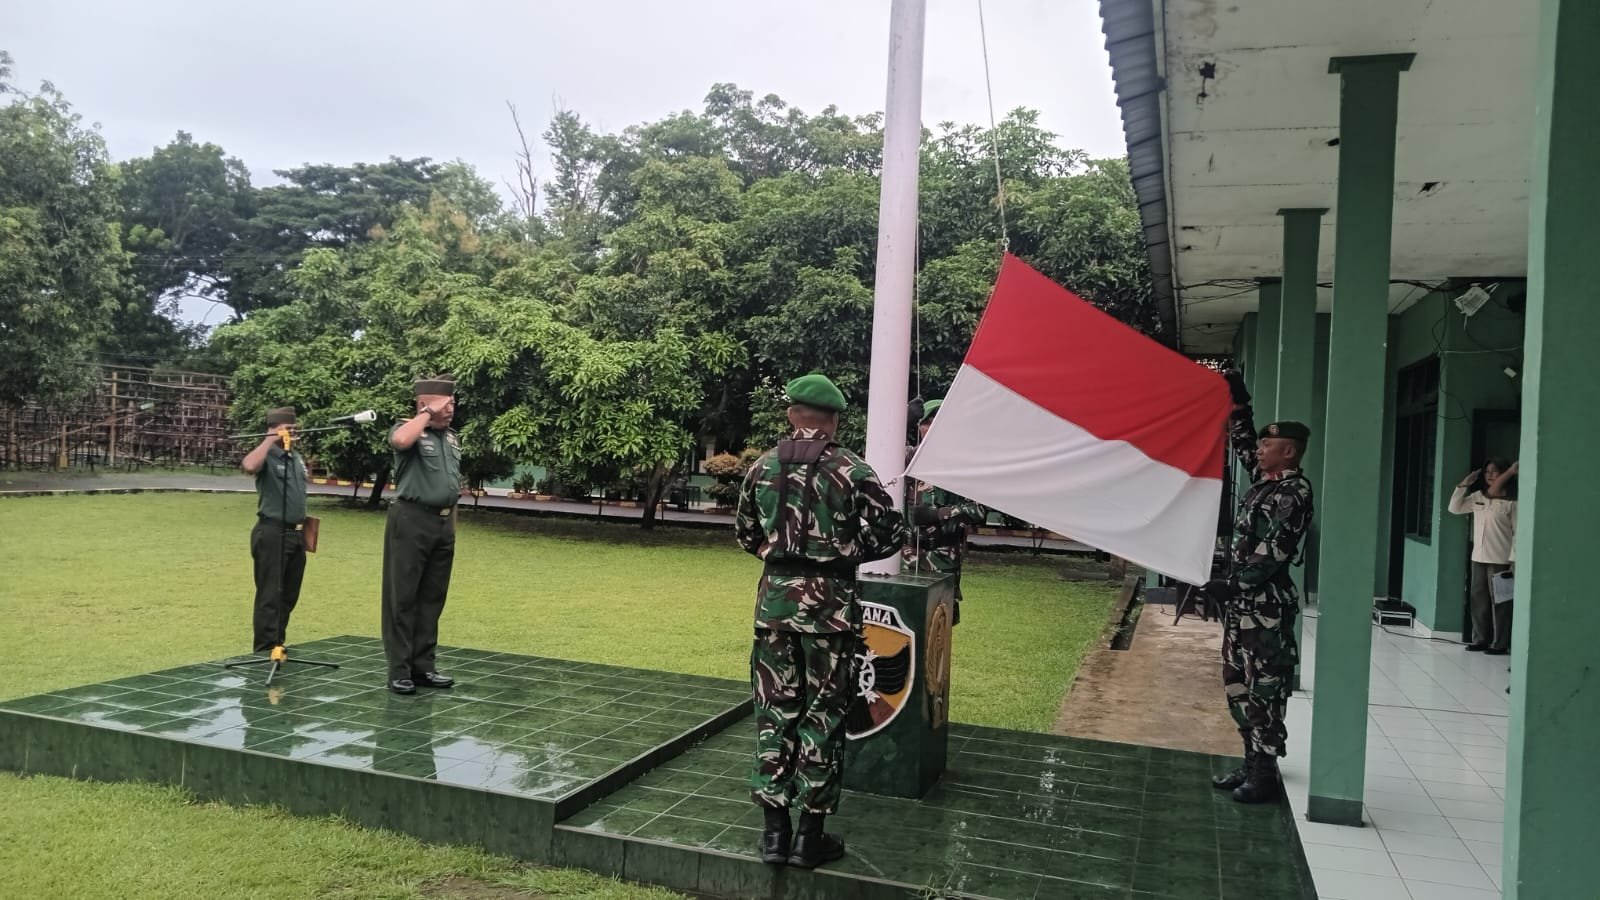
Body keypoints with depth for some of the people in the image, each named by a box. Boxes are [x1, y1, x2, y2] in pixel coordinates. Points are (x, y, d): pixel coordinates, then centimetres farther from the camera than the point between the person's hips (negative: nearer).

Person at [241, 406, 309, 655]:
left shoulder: (297, 459, 16)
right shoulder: (266, 455, -8)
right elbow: (249, 466, -33)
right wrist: (271, 440, -23)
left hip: (296, 534, 8)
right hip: (272, 533, -8)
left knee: (288, 596, 13)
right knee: (270, 596, -5)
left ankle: (277, 645, 23)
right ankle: (266, 650, 0)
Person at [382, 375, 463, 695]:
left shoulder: (451, 437, 16)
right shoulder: (409, 430, -6)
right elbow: (400, 441, -33)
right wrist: (428, 414, -19)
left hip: (444, 523, 7)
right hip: (412, 520, -7)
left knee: (432, 598, 10)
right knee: (403, 597, -1)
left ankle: (423, 666, 18)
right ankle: (399, 671, 3)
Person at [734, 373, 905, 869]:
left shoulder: (763, 467, 4)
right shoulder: (851, 470, -8)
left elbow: (746, 533, 12)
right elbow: (891, 531, -9)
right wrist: (847, 553, 7)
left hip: (775, 598, 4)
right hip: (829, 603, -3)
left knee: (774, 711, 11)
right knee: (823, 715, 6)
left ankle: (774, 828, 16)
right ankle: (810, 835, 12)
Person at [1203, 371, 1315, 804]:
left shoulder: (1293, 490, -14)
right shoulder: (1264, 479, 11)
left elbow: (1273, 551, -21)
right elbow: (1243, 444, 28)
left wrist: (1232, 584, -19)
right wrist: (1238, 403, 22)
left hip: (1266, 605, -10)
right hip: (1242, 602, 10)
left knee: (1265, 687, -3)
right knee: (1238, 683, 14)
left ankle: (1266, 772, 4)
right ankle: (1253, 761, 24)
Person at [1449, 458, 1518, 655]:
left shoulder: (1511, 502, -7)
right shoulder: (1477, 497, 10)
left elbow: (1518, 532, -8)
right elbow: (1454, 508, 11)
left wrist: (1514, 560, -13)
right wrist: (1464, 484, 5)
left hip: (1500, 560, -6)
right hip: (1478, 557, 6)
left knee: (1499, 602, -1)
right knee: (1478, 600, 10)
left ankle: (1500, 644, 5)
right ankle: (1480, 639, 19)